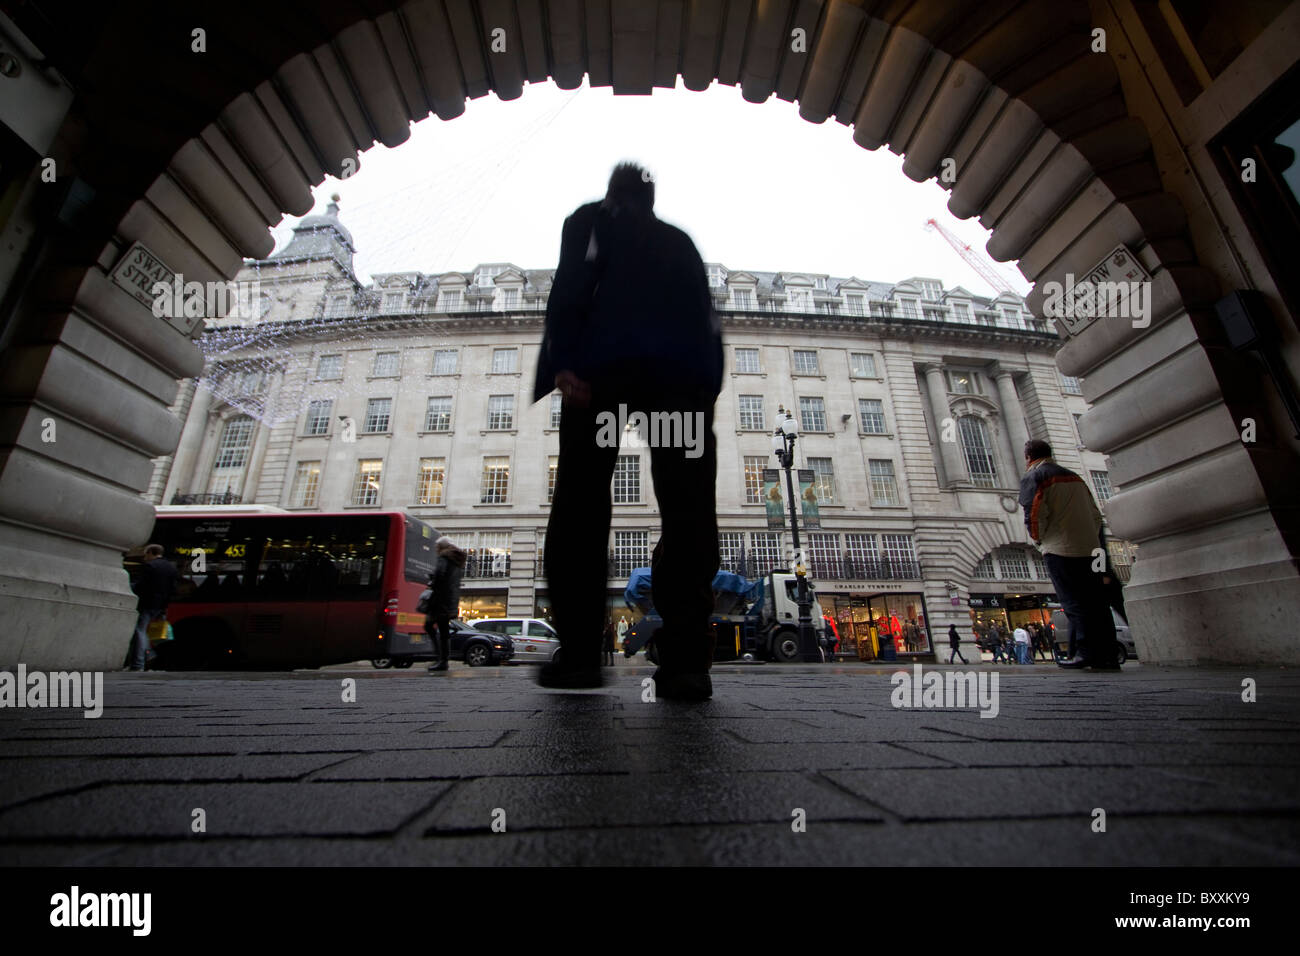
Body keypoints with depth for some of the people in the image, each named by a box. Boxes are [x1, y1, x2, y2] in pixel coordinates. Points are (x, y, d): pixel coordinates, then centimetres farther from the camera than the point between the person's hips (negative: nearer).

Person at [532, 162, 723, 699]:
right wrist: (707, 391, 12)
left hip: (608, 360, -2)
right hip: (685, 368, 3)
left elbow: (571, 286, 4)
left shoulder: (591, 220, 25)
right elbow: (709, 318, 20)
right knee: (687, 513, -9)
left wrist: (563, 363, -8)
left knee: (581, 506, -5)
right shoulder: (680, 240, 34)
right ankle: (685, 663, -17)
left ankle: (578, 655, -10)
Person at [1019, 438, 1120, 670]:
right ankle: (1109, 655, 9)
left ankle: (1087, 653, -7)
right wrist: (1091, 539, 21)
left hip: (1060, 549, -7)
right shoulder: (1074, 477, 20)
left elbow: (1034, 515, -13)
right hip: (1089, 548, 7)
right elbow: (1095, 514, 20)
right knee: (1096, 601, 7)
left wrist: (1039, 539, 3)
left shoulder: (1033, 477, -2)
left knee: (1073, 603, -5)